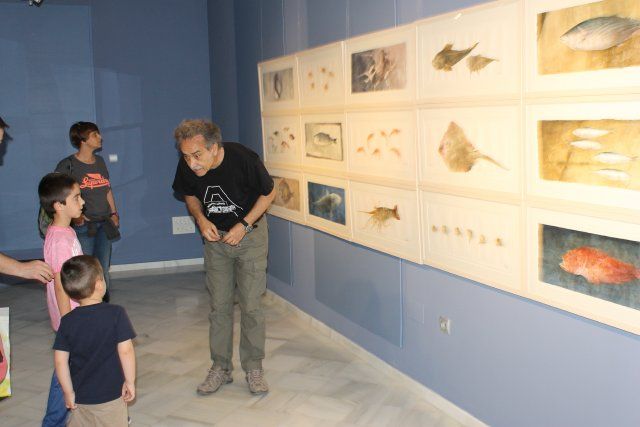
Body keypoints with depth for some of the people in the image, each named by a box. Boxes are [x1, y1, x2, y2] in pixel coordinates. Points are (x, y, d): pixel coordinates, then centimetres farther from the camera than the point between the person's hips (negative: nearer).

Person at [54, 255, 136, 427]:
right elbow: (125, 351, -16)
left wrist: (68, 392, 4)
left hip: (80, 397, 3)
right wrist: (130, 381, -5)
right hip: (111, 395, -3)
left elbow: (60, 361, -6)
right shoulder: (116, 313, -15)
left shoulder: (67, 321, -6)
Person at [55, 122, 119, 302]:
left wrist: (114, 213, 13)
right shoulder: (68, 165, -7)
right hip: (83, 226, -5)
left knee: (103, 270, 10)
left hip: (104, 224, 6)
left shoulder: (100, 161, 12)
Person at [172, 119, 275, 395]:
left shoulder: (243, 159, -28)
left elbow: (268, 193, -11)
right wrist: (201, 219, -14)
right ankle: (220, 368, 21)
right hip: (215, 237, 3)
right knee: (219, 305, 7)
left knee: (251, 305, -1)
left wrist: (244, 225, -19)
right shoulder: (187, 167, -18)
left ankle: (254, 368, 15)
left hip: (250, 235, -3)